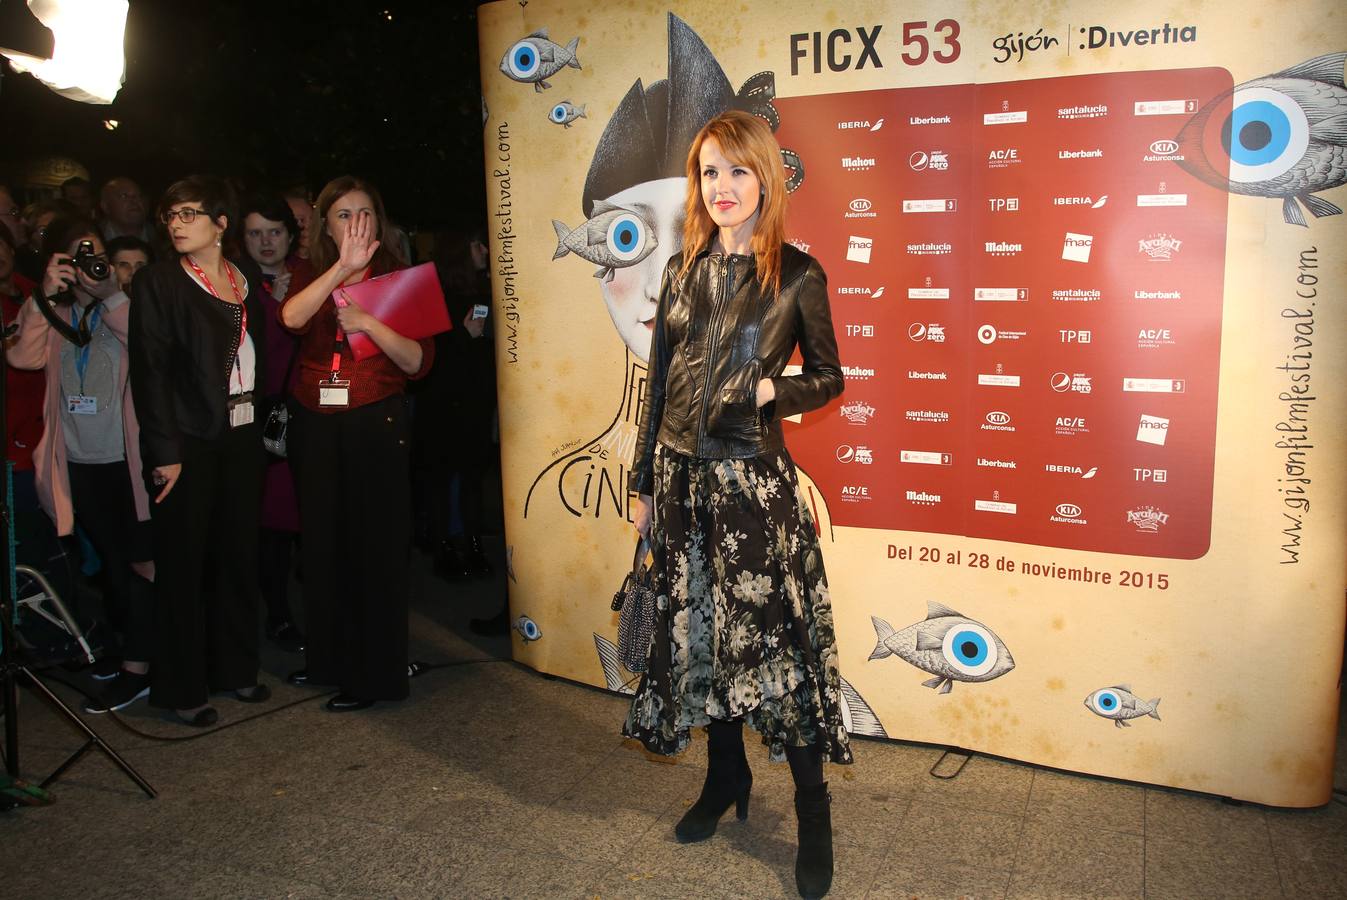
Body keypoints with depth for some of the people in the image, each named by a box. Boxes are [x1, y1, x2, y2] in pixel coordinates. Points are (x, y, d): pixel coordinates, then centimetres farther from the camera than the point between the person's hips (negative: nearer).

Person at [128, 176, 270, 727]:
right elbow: (150, 370, -9)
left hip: (243, 434, 5)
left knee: (239, 553, 11)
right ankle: (181, 687, 14)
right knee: (183, 561, 2)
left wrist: (268, 418, 3)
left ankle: (235, 666, 26)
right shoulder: (158, 283, -3)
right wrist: (164, 451, -14)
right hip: (189, 439, -4)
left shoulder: (247, 278, 11)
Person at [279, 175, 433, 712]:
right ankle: (329, 657, 27)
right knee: (323, 544, 9)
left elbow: (419, 361, -6)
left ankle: (374, 674, 10)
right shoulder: (310, 280, 10)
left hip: (376, 426, -3)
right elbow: (291, 319, -15)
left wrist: (370, 322, -18)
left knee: (375, 548, 0)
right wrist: (342, 267, -24)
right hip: (317, 428, 3)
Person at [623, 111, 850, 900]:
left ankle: (814, 810, 14)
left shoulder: (795, 275, -5)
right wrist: (644, 483, 11)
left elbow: (829, 378, 3)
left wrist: (770, 389, -17)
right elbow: (659, 384, 10)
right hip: (681, 474, 5)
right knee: (696, 631, 12)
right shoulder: (684, 272, 8)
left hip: (753, 478, -5)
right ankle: (727, 776, 33)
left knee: (774, 635, -2)